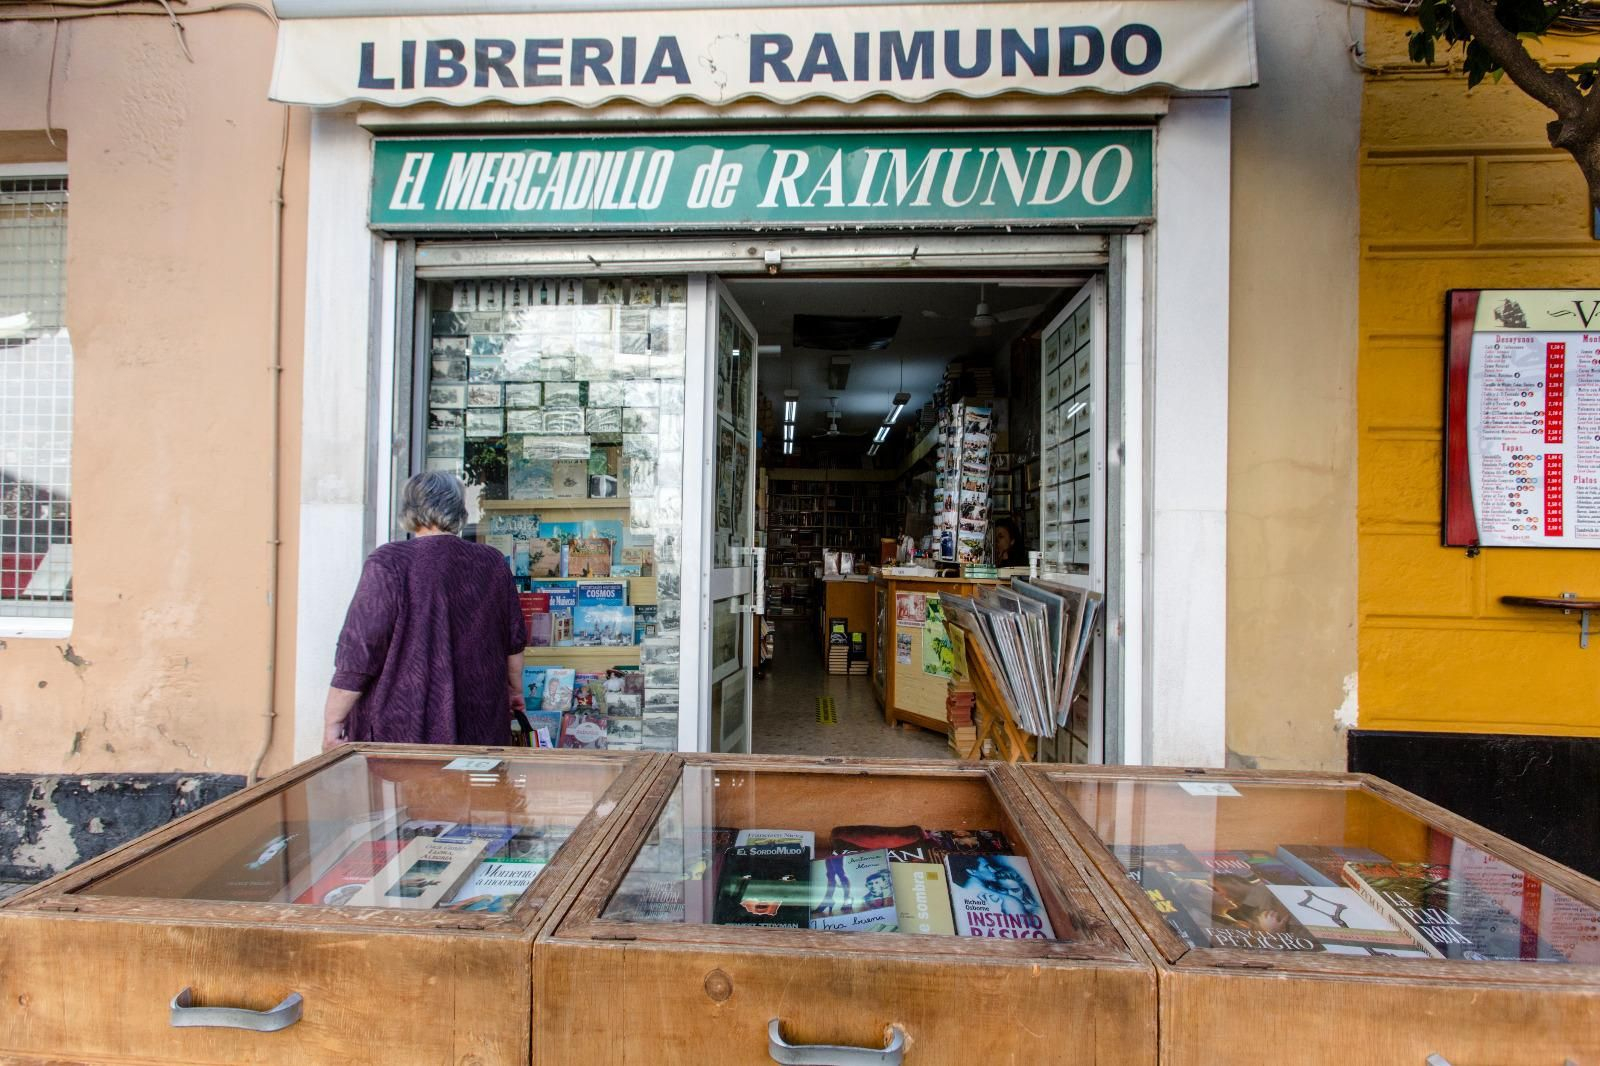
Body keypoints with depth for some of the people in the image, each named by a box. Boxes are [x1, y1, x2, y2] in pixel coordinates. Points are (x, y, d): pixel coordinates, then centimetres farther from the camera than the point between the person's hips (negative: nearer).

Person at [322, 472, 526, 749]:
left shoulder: (388, 563, -10)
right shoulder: (493, 563, 3)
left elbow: (358, 653, -12)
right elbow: (514, 641, 11)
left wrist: (332, 722, -2)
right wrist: (515, 690, 26)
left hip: (401, 732, -3)